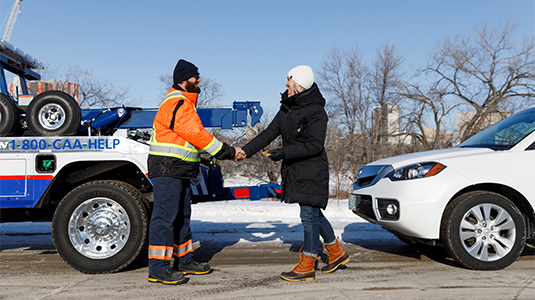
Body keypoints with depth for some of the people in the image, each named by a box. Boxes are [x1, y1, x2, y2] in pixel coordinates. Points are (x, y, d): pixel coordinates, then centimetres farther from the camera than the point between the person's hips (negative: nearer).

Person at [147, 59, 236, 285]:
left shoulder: (184, 103, 21)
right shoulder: (176, 103, -14)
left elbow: (196, 135, 20)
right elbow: (197, 134, -20)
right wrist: (225, 151, -15)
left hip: (180, 171, 11)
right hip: (167, 170, -11)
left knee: (181, 216, 16)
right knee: (165, 217, -7)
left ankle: (184, 261, 27)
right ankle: (158, 269, 1)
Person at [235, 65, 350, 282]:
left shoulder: (315, 111, -16)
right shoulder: (288, 106, 9)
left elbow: (314, 145, -20)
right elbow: (271, 132, 8)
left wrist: (284, 153, -24)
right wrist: (246, 151, 0)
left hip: (312, 170, -9)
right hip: (296, 169, 9)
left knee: (309, 215, -2)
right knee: (313, 213, 17)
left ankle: (306, 267, 12)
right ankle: (336, 252, 34)